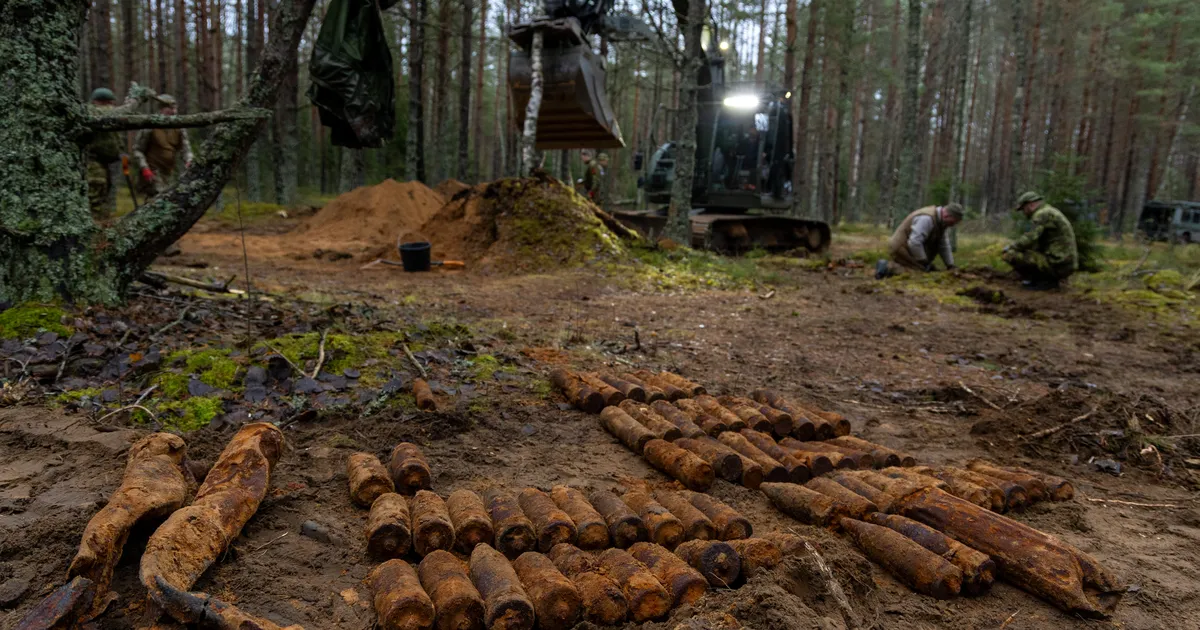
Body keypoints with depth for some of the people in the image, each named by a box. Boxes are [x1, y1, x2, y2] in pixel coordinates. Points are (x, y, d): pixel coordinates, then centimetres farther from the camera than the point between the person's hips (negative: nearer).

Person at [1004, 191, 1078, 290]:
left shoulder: (1042, 214, -11)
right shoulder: (1051, 212, 21)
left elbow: (1029, 240, -21)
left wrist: (1011, 247, -4)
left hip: (1055, 265, -10)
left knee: (1009, 255, -13)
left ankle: (1045, 281, -6)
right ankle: (1050, 279, 11)